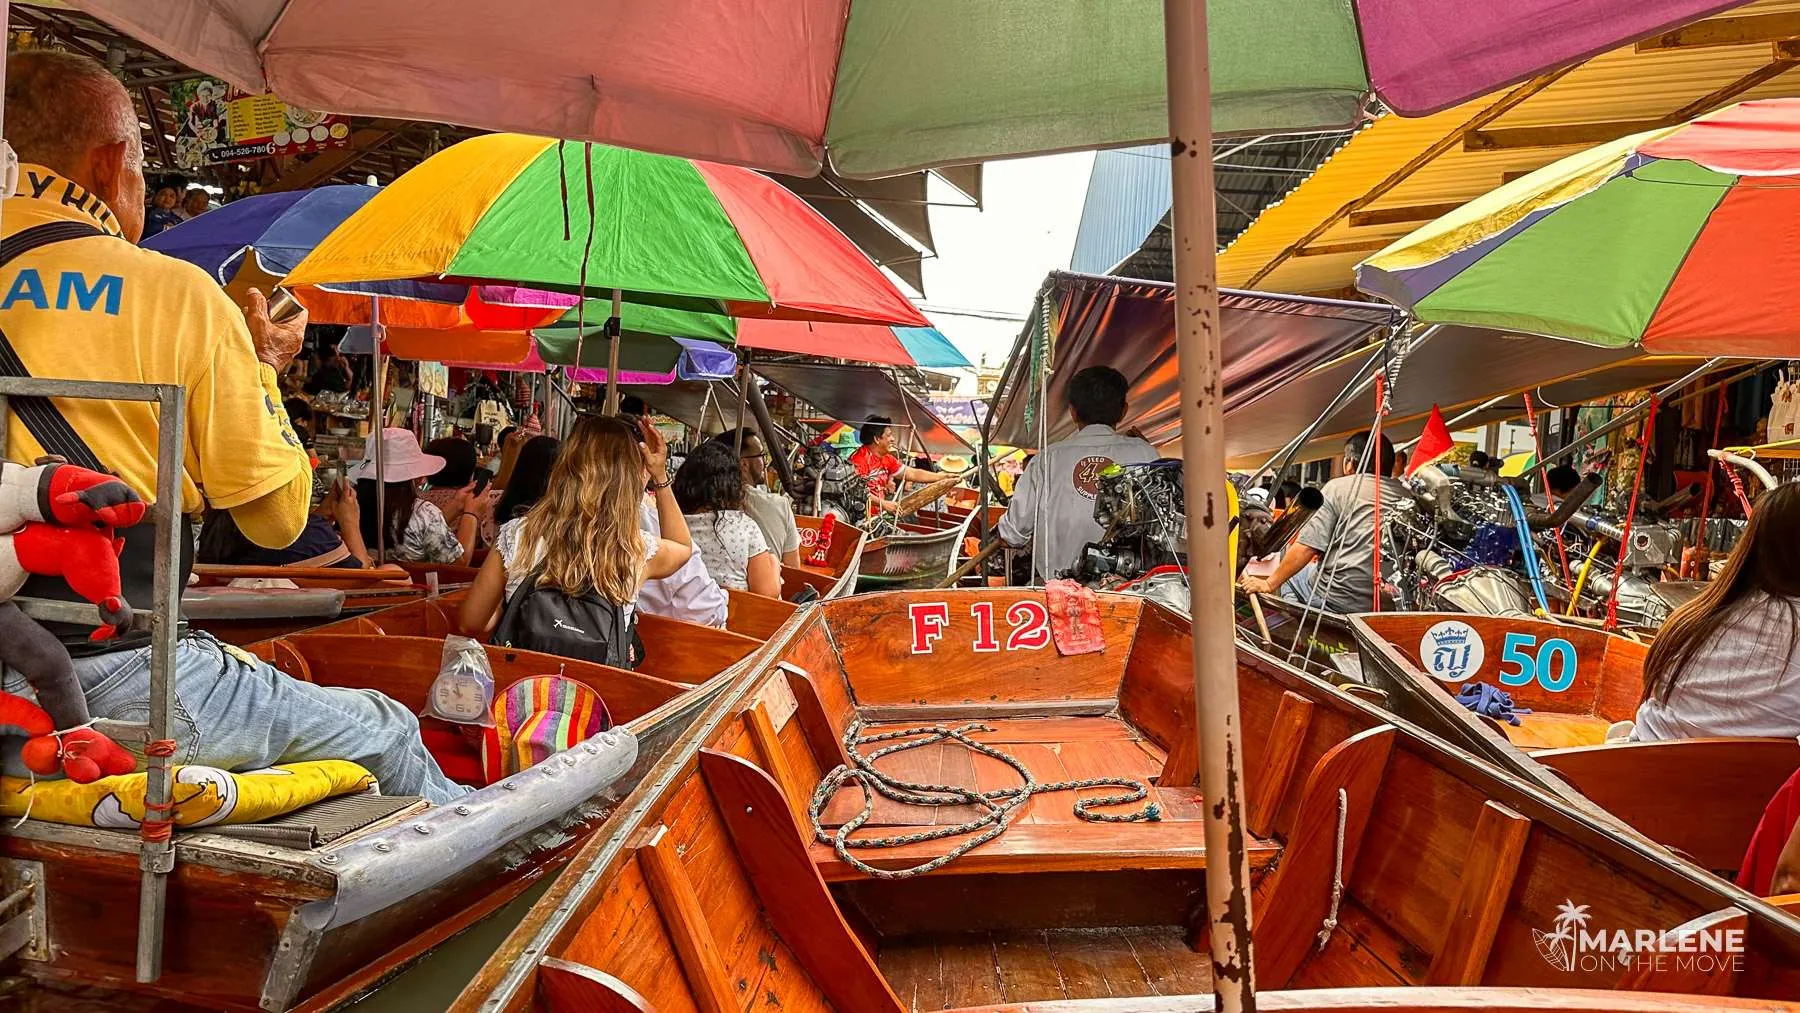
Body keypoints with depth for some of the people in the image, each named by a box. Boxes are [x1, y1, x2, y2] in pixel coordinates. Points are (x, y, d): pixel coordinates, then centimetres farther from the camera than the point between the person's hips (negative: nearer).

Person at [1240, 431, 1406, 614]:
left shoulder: (1338, 488, -6)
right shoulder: (1405, 495, 5)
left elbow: (1307, 548, -11)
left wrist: (1270, 584, -3)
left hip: (1339, 601, -5)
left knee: (1289, 574, 22)